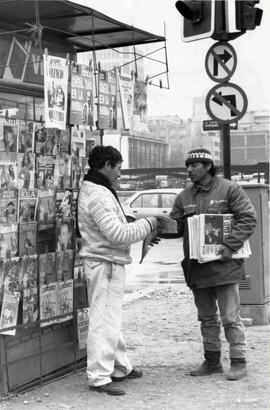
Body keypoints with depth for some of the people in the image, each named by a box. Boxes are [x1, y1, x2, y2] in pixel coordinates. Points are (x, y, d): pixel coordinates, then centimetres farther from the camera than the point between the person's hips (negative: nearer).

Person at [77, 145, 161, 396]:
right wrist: (148, 224, -12)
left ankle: (120, 368, 31)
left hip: (108, 264, 11)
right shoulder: (98, 196, -20)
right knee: (104, 321, -6)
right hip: (105, 263, -11)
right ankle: (99, 377, -1)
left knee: (111, 320, 19)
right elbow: (118, 235, -24)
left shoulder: (92, 190, 15)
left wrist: (143, 227, 10)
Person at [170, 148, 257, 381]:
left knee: (230, 316, -2)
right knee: (207, 317, 14)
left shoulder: (229, 190, -4)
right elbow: (176, 226, 10)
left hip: (224, 264, -5)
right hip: (197, 267, 6)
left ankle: (238, 362, 7)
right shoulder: (184, 197, 12)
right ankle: (212, 361, 24)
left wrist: (230, 246, -18)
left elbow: (248, 218, -9)